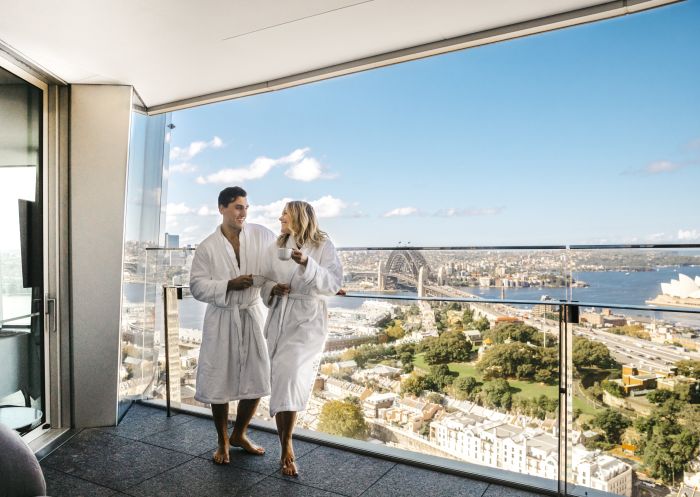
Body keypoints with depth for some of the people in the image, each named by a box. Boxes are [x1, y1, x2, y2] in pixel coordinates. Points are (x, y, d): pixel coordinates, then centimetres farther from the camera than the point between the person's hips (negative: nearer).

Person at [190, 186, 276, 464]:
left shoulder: (262, 235, -2)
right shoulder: (208, 247, -4)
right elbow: (197, 286, -5)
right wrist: (229, 285, -18)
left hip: (253, 316, 2)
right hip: (222, 320, -2)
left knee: (257, 381, 8)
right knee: (219, 383, 6)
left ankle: (239, 435, 34)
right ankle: (222, 442, 30)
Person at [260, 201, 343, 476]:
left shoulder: (323, 246, -2)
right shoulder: (275, 248, 11)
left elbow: (333, 284, -11)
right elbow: (264, 282, 14)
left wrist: (306, 263, -24)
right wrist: (272, 289, -8)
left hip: (307, 321, -4)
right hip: (279, 319, 5)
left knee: (290, 374, -21)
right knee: (281, 380, 6)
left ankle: (287, 446, -5)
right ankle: (286, 449, 20)